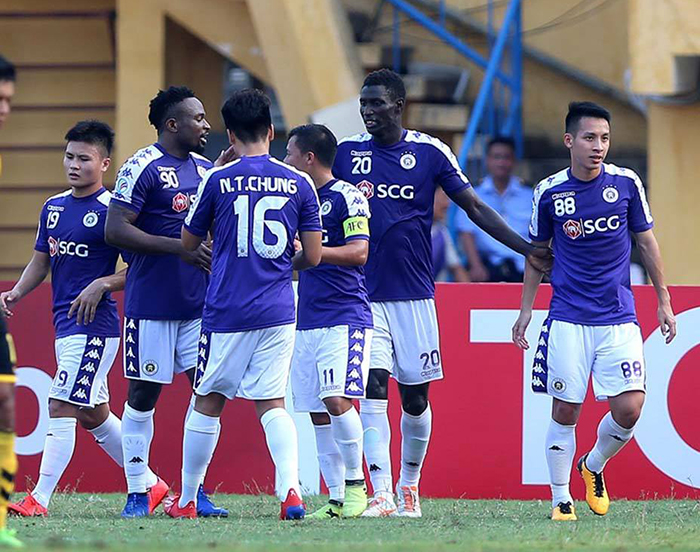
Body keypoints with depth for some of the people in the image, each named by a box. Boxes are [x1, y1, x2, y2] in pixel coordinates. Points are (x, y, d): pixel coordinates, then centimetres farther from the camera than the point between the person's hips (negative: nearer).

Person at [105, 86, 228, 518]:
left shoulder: (205, 169, 13)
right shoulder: (143, 168, -10)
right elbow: (116, 230, -17)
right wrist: (178, 248, -20)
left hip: (200, 301, 7)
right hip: (152, 302, -6)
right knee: (144, 393, 1)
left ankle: (195, 490, 8)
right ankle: (138, 492, 8)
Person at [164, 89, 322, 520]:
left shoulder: (218, 181, -5)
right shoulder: (299, 183, 1)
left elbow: (189, 244, 8)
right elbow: (313, 256, 2)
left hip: (227, 311, -2)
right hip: (278, 311, 2)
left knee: (209, 402, 10)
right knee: (272, 403, 6)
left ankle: (187, 501, 20)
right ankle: (291, 488, -17)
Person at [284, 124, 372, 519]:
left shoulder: (347, 197, -6)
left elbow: (359, 252, -14)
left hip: (346, 318, -8)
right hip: (307, 320, 8)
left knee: (337, 399, -18)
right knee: (318, 413, 3)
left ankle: (356, 485, -6)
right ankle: (337, 499, 6)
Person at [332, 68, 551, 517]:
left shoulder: (429, 152, 0)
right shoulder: (347, 153, 3)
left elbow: (475, 207, 5)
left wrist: (526, 248, 1)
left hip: (414, 294, 0)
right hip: (364, 292, 0)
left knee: (415, 397, 6)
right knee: (373, 387, -12)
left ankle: (409, 486, 24)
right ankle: (382, 493, -15)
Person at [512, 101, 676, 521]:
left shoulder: (626, 183, 0)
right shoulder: (549, 192, 0)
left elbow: (647, 242, 11)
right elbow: (537, 252, 13)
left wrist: (664, 302, 11)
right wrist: (526, 309, 10)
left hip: (619, 317, 1)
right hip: (568, 319, -1)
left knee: (628, 409, -9)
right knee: (565, 411, -2)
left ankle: (594, 466, 20)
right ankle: (561, 499, 12)